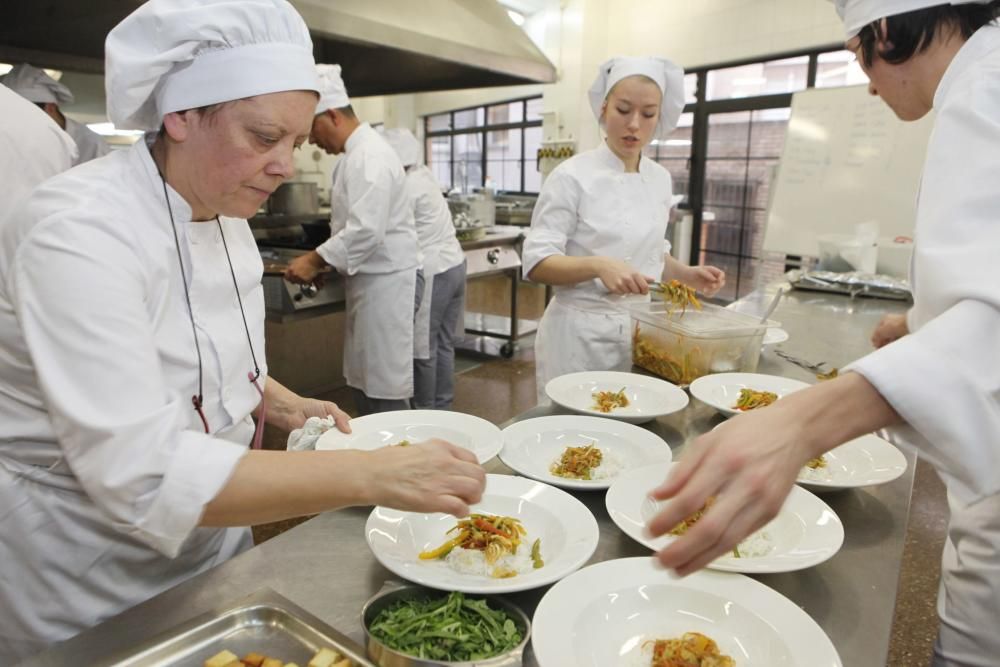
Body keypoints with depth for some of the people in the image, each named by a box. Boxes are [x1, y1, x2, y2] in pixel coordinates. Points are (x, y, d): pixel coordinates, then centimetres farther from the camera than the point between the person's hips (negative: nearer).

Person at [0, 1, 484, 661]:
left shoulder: (227, 218, -3)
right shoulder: (79, 229, -27)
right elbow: (141, 471, -35)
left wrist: (281, 403, -5)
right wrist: (372, 474, -40)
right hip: (85, 590, -6)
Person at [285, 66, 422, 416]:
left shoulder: (369, 156, -16)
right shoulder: (357, 154, 16)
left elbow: (367, 231, -26)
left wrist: (315, 260, -15)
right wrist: (322, 261, 13)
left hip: (386, 279, -10)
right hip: (371, 278, 10)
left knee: (383, 389, -4)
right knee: (362, 381, 16)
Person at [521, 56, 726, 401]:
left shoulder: (661, 179, 7)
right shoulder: (571, 176, -12)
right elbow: (537, 263, -15)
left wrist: (686, 275, 0)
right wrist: (598, 266, -30)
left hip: (639, 331, 6)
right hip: (579, 332, -5)